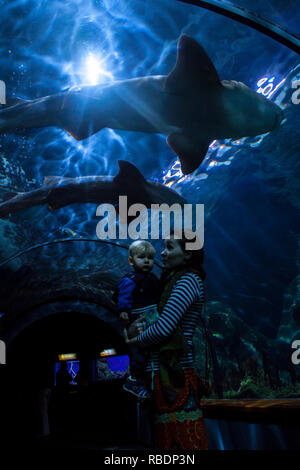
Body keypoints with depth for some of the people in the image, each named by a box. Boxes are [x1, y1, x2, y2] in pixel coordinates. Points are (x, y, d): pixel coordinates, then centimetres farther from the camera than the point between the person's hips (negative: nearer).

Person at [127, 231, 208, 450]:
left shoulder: (188, 280, -10)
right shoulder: (175, 281, 19)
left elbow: (163, 328, -19)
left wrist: (135, 339, -2)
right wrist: (135, 328, -2)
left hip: (175, 376, -10)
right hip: (164, 373, 10)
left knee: (181, 441, -4)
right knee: (165, 438, 13)